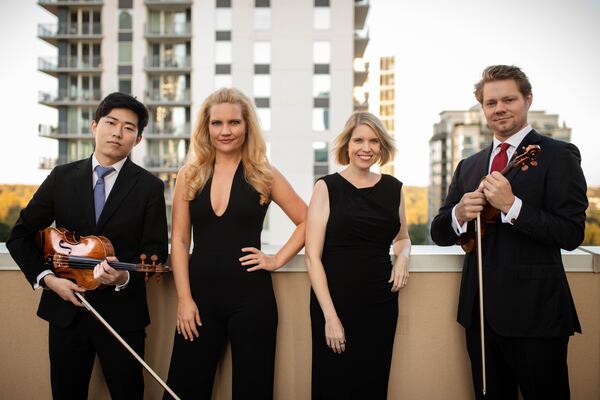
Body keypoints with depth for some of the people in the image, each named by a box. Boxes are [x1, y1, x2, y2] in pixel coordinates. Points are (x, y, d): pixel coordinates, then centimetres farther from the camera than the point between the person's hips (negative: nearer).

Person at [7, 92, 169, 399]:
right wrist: (46, 278, -7)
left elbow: (156, 250, -5)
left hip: (122, 312, -2)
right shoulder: (62, 177, 3)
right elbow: (20, 236, 7)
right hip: (66, 308, 2)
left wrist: (126, 277, -24)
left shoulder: (149, 186, -3)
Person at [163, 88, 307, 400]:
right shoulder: (189, 176, 4)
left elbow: (307, 222, 6)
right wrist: (184, 298, -4)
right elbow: (179, 240, 2)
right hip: (200, 294, 1)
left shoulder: (264, 175, 1)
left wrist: (277, 260, -3)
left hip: (251, 295, -1)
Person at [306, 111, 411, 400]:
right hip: (335, 303, -3)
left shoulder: (393, 187, 7)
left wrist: (403, 256, 0)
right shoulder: (327, 187, -5)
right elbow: (313, 257, -8)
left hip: (381, 303, 4)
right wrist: (330, 316, -15)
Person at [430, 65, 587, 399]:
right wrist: (460, 214, -12)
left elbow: (571, 234, -13)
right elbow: (440, 233, 10)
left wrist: (511, 205, -23)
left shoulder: (558, 156, -5)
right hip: (480, 311, 5)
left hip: (535, 312, -5)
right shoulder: (469, 166, 12)